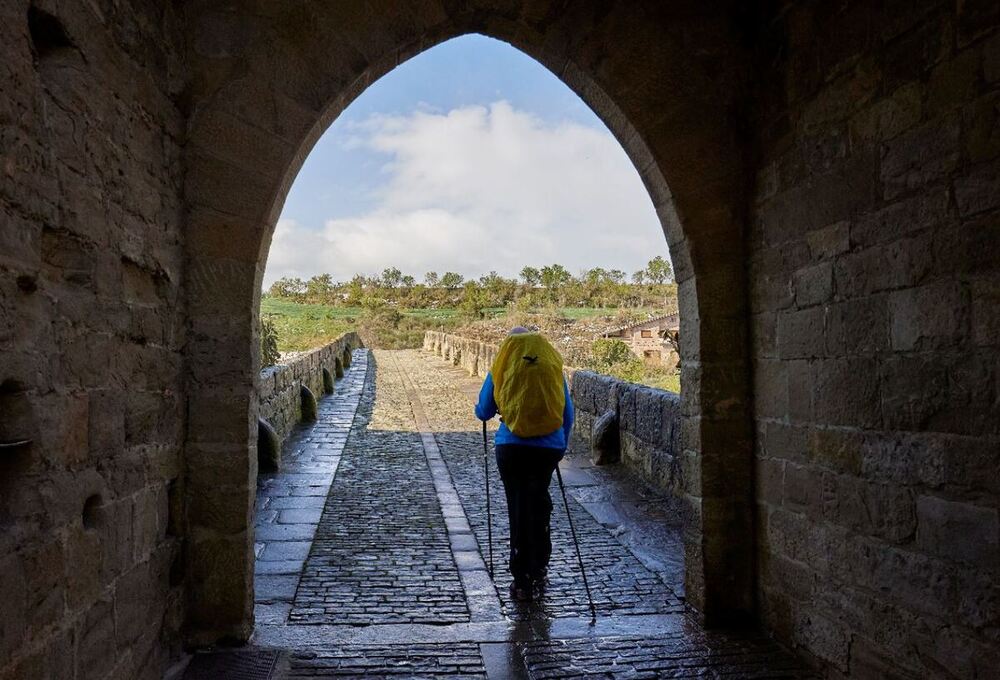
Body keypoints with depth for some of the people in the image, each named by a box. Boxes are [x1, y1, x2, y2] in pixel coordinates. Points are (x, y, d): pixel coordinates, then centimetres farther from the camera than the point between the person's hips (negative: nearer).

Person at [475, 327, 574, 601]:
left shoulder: (501, 368, 4)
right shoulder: (554, 365, 8)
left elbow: (483, 412, 12)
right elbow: (568, 413, 11)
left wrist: (481, 412, 35)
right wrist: (562, 445, 23)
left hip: (511, 447, -1)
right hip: (549, 447, 2)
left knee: (518, 509, 7)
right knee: (539, 505, 18)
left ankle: (522, 582, 10)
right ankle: (538, 570, 25)